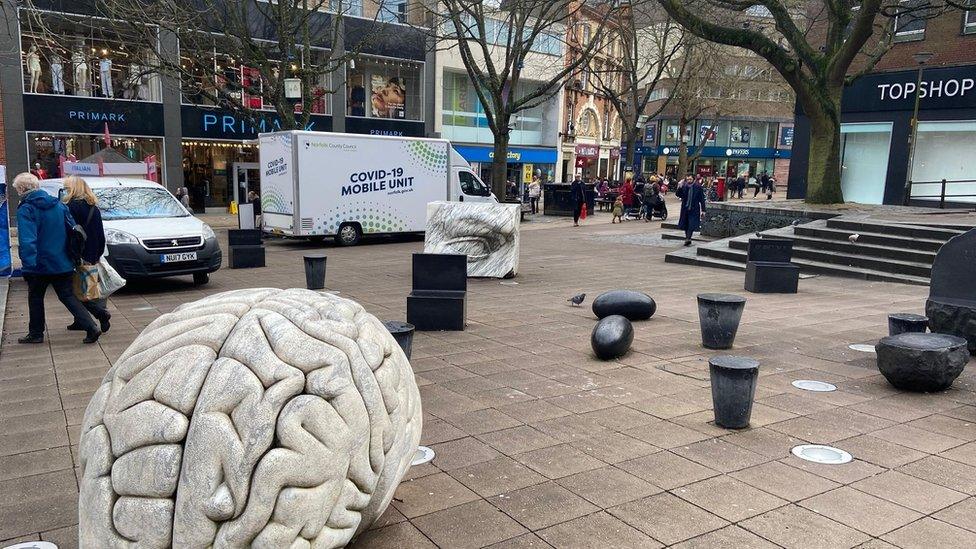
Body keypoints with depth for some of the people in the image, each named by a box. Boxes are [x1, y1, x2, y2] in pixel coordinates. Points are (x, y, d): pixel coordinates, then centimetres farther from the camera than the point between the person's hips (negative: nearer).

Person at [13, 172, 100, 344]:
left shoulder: (26, 209, -13)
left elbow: (27, 241, -24)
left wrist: (28, 265, -26)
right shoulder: (58, 205, 6)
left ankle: (35, 333, 24)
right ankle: (92, 328, -6)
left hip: (40, 265, -5)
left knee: (35, 298, 14)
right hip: (62, 264, 5)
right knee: (68, 297, 8)